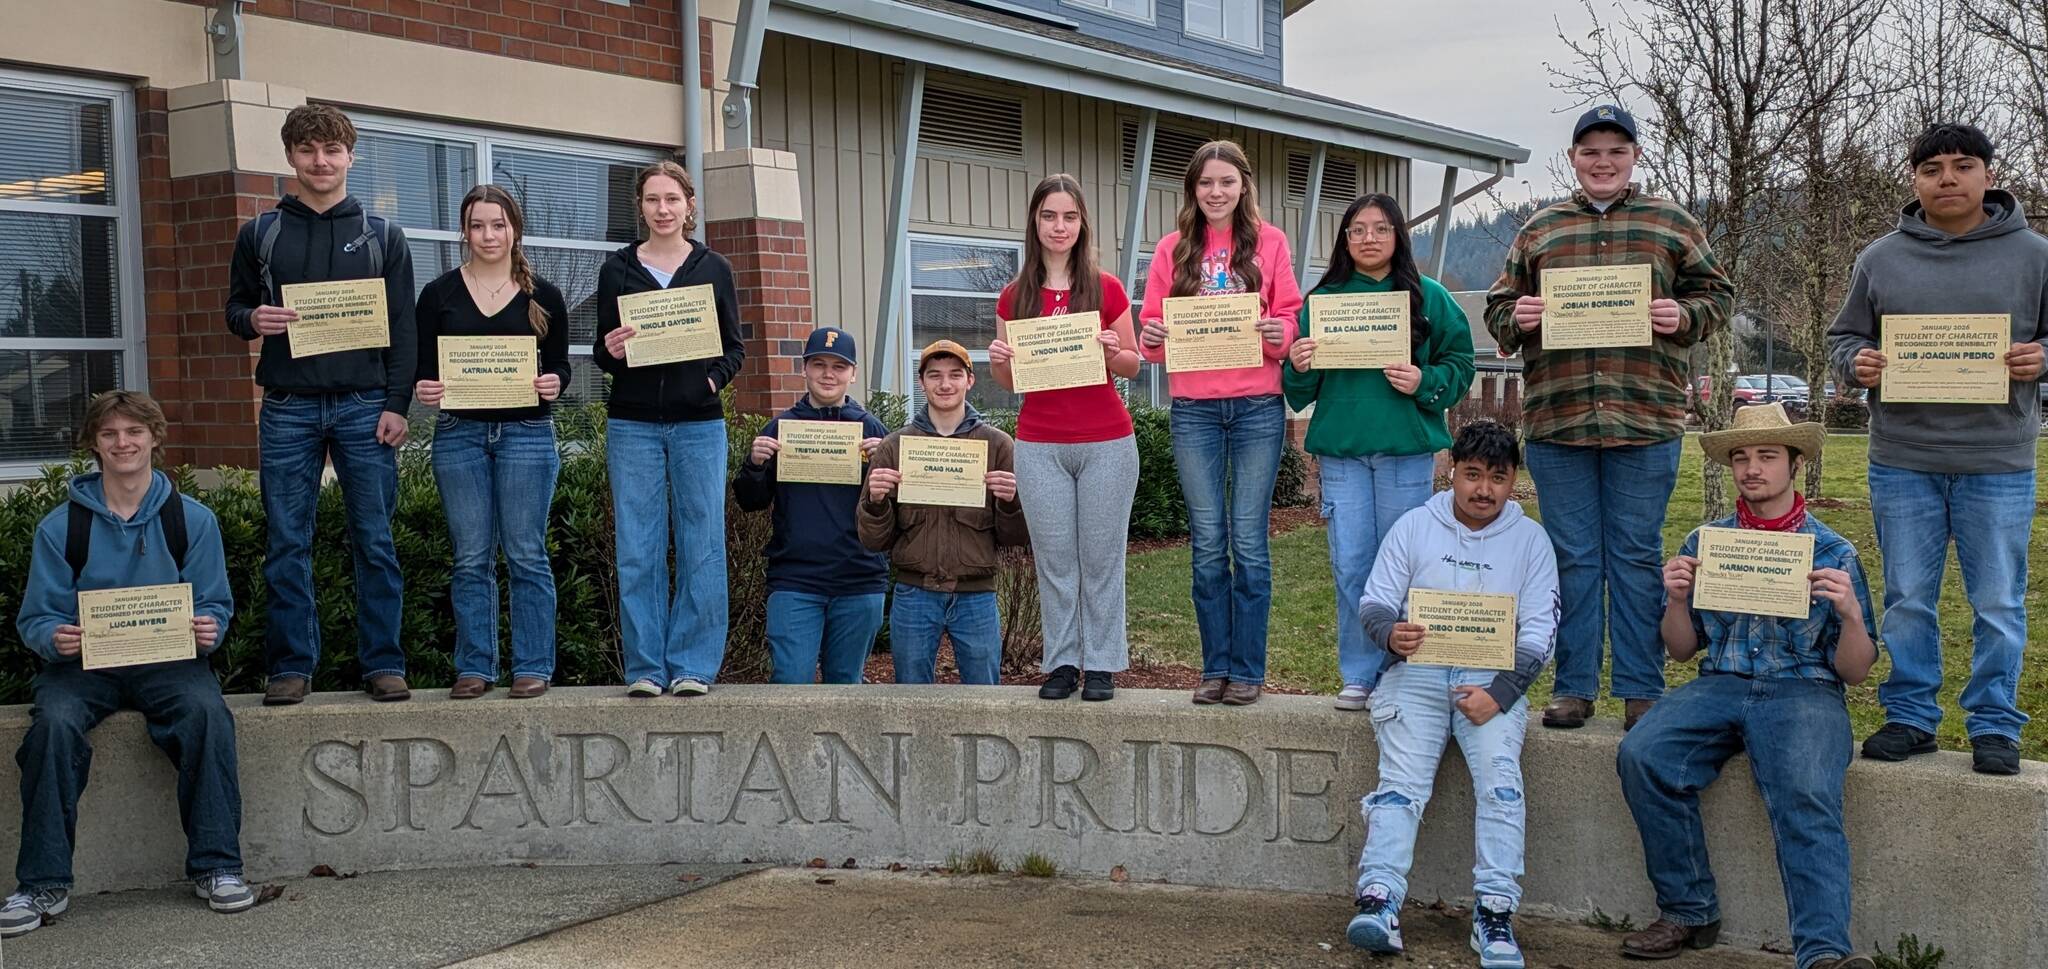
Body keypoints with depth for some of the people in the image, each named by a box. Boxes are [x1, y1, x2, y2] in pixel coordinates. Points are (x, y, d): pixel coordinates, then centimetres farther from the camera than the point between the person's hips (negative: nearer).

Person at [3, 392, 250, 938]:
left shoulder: (192, 520, 5)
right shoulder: (60, 527, 4)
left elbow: (215, 605, 7)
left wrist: (208, 630, -17)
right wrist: (55, 639, -21)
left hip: (168, 661, 0)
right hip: (83, 663, 0)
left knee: (207, 711, -31)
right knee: (54, 723, -31)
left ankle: (216, 867, -19)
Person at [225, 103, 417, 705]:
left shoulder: (382, 237, 9)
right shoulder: (260, 235, 12)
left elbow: (403, 329, 5)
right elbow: (235, 309, 16)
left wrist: (397, 404, -5)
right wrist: (252, 320, -9)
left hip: (364, 407, -1)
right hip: (288, 407, 1)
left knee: (374, 542, 0)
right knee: (287, 544, 2)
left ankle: (383, 663, 7)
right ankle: (292, 666, 9)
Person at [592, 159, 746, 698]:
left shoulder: (713, 270, 8)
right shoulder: (617, 270, 9)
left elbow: (735, 348, 9)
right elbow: (602, 354, 11)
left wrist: (713, 378, -10)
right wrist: (610, 352, -12)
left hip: (698, 422, 0)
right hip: (633, 424, 0)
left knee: (701, 547, -1)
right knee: (637, 550, -1)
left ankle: (692, 667, 6)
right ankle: (646, 668, 7)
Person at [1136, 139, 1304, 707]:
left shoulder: (1269, 242, 6)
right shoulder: (1174, 249, 10)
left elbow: (1290, 316, 5)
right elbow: (1152, 324, 9)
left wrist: (1280, 334, -16)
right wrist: (1153, 337, -13)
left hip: (1257, 407, -2)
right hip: (1194, 409, 2)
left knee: (1249, 542, -1)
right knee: (1207, 544, 5)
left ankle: (1248, 671, 7)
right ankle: (1215, 668, 13)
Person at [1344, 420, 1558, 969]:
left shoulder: (1530, 539, 10)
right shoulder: (1414, 526, 11)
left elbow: (1539, 631, 3)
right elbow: (1373, 603, 7)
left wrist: (1499, 693, -13)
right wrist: (1390, 632, -19)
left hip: (1492, 678, 0)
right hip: (1417, 671, 0)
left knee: (1500, 776, -24)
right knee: (1403, 779, -20)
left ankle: (1495, 913, -26)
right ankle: (1378, 903, -31)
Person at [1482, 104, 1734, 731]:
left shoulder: (1674, 224, 10)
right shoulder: (1539, 230, 14)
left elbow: (1717, 295, 11)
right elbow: (1499, 307, 16)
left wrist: (1685, 317, -10)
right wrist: (1517, 319, -6)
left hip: (1646, 420, -1)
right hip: (1556, 421, 1)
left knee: (1637, 557, 4)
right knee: (1573, 559, 7)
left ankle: (1641, 691, 13)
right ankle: (1574, 686, 15)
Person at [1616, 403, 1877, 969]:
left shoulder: (1833, 554, 8)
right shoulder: (1704, 543, 14)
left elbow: (1853, 672, 7)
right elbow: (1682, 651, 17)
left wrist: (1850, 613, -13)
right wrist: (1676, 599, -4)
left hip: (1803, 690, -2)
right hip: (1719, 685, 3)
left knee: (1806, 798, -33)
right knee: (1642, 757, -26)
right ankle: (1688, 913, -13)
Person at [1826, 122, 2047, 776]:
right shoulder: (1881, 259, 8)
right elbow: (1843, 336, 14)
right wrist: (1857, 362, -8)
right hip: (1902, 461, 2)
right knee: (1906, 600, 8)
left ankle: (1995, 725, 17)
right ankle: (1910, 716, 20)